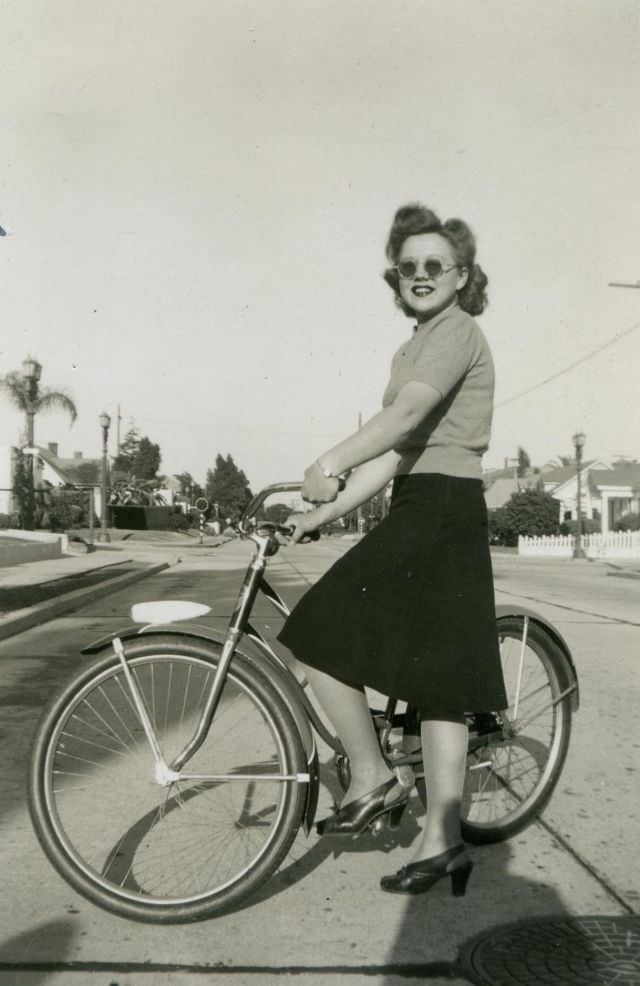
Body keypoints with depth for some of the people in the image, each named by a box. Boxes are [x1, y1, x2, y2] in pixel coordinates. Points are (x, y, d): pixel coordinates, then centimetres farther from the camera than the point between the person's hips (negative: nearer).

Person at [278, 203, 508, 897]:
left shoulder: (458, 332, -6)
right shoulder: (414, 349, 22)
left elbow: (408, 413, -25)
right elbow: (394, 453, 14)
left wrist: (331, 463, -33)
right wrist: (325, 513, 6)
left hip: (436, 514, -10)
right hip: (429, 515, 10)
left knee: (319, 640, -7)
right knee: (437, 678, 9)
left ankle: (371, 779, 9)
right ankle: (442, 839, 16)